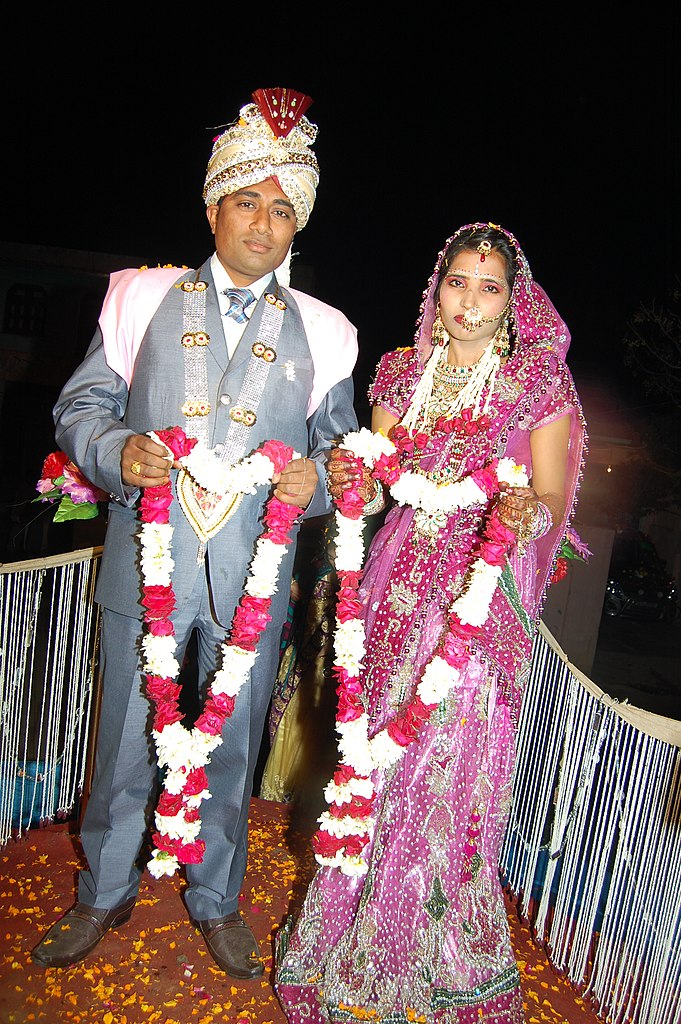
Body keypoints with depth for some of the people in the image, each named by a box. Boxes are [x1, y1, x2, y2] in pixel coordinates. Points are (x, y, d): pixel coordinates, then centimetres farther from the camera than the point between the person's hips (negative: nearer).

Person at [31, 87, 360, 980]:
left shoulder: (319, 332, 7)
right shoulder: (146, 298, 5)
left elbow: (343, 444, 10)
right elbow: (81, 406, 6)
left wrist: (316, 478, -13)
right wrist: (118, 453, -16)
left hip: (253, 578, 1)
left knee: (231, 750, 14)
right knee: (126, 745, 14)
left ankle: (216, 901, 38)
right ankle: (105, 896, 39)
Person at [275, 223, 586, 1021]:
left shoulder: (540, 385, -1)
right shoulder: (403, 372, 9)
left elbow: (553, 499, -6)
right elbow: (376, 479, 9)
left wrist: (529, 514, -28)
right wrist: (350, 476, -13)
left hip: (484, 593, -3)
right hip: (399, 581, 3)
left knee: (447, 764, 1)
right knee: (375, 749, 8)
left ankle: (430, 959, 27)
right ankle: (357, 935, 32)